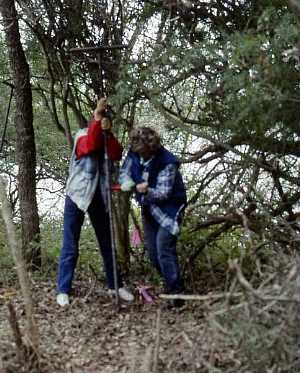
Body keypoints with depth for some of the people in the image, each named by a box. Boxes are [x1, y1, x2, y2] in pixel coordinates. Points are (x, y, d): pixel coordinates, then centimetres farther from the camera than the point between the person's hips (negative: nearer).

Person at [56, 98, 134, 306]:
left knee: (108, 244, 10)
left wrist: (108, 132, -23)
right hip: (77, 196, -4)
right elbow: (89, 146, -26)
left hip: (99, 198, 5)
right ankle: (63, 290, 0)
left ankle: (115, 286, 20)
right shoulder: (82, 136, -2)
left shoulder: (108, 141, 11)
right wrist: (97, 117, -29)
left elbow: (117, 155, -11)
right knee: (70, 246, -4)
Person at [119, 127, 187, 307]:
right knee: (153, 251, 12)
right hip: (149, 209, 7)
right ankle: (172, 283, 32)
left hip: (169, 207, -7)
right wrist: (126, 182, -26)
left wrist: (147, 191, -47)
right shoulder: (134, 154, -9)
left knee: (164, 248, -19)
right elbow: (124, 172, -2)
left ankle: (176, 294, -11)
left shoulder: (167, 162, -27)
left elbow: (164, 193, -27)